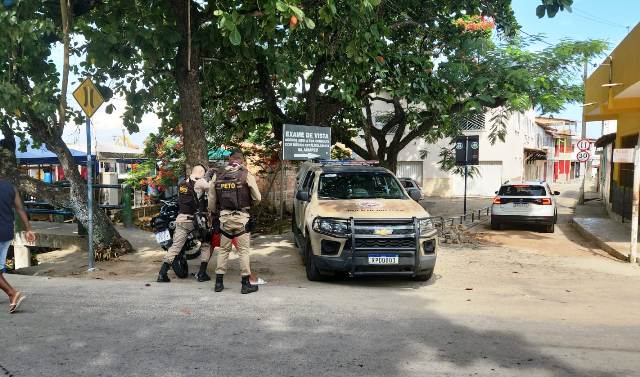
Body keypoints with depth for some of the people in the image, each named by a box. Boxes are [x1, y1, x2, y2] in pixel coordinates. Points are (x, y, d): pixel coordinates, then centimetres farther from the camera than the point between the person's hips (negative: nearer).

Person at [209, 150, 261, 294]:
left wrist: (215, 213, 25)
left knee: (223, 250, 13)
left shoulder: (218, 177, 6)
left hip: (224, 218, 3)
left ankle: (219, 282, 16)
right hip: (242, 218, -3)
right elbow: (257, 198, -4)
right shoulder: (247, 175, -5)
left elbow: (211, 202, 8)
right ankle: (246, 284, 5)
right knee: (244, 251, 2)